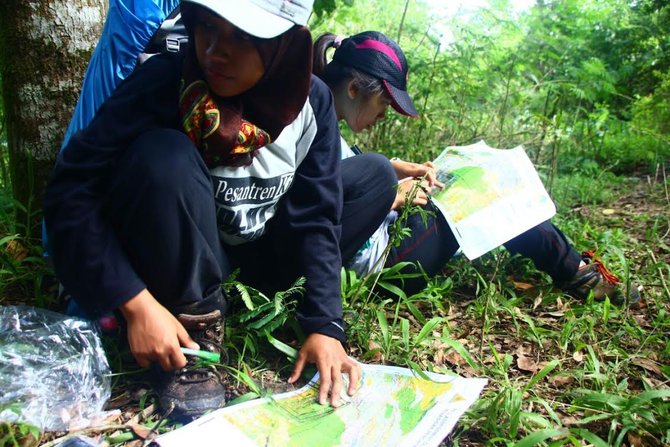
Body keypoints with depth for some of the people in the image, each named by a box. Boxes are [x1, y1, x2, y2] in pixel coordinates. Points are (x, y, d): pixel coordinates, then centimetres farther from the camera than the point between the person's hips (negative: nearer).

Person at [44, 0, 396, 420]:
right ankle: (197, 323, -15)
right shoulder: (163, 82, -24)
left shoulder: (312, 101, -14)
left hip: (257, 252, 4)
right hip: (179, 257, -3)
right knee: (164, 154, -33)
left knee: (375, 175, -5)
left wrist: (324, 324, -21)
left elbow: (315, 217, -13)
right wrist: (136, 302, -31)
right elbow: (71, 191, -25)